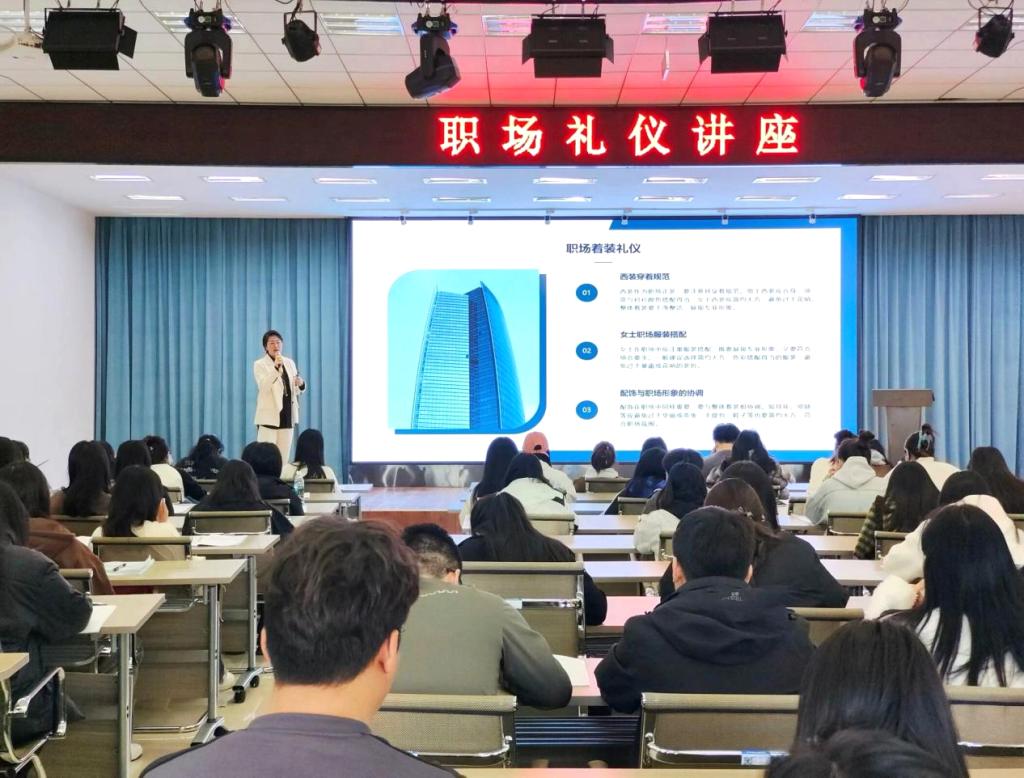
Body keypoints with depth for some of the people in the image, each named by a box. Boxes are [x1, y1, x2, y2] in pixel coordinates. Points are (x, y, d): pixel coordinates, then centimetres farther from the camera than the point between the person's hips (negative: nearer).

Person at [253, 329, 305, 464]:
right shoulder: (259, 364, -3)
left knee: (284, 457, 9)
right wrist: (276, 367, -31)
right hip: (269, 416, -5)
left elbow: (295, 391, 17)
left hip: (287, 416, 5)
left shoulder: (289, 363, 13)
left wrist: (300, 384, -7)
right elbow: (263, 386, -20)